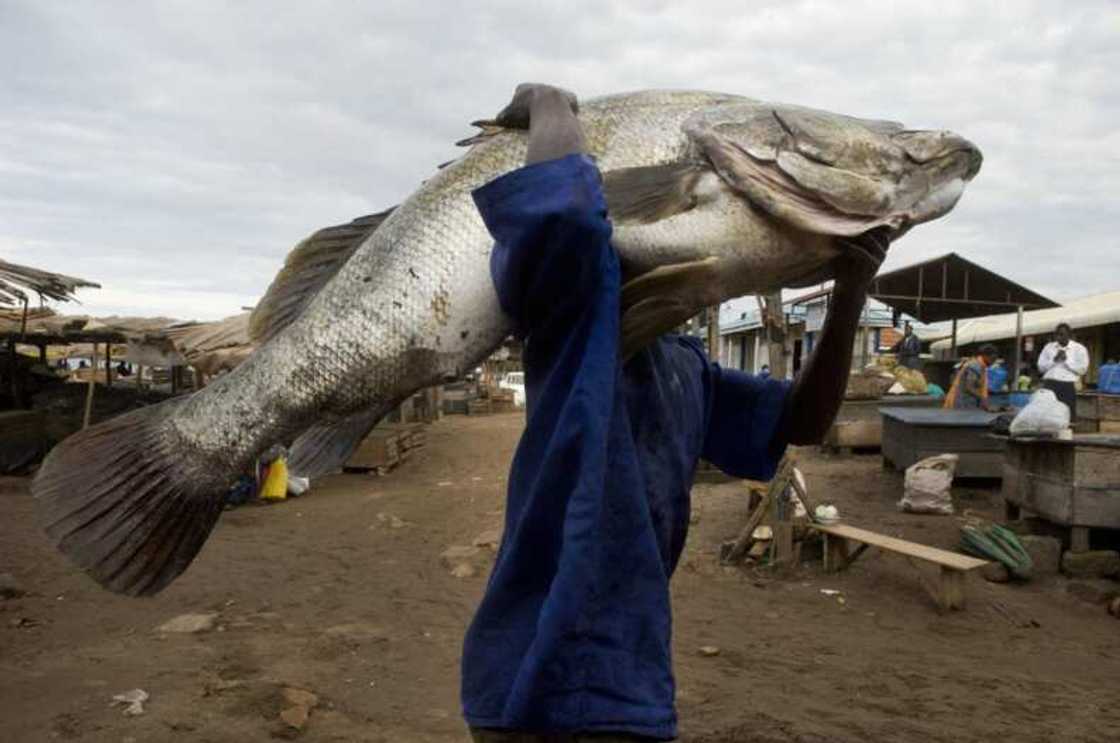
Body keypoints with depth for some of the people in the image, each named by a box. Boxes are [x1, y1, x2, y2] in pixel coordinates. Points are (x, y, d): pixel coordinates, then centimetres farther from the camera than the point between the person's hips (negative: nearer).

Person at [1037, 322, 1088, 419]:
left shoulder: (1079, 349, 6)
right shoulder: (1049, 347, 14)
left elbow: (1082, 369, -3)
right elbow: (1041, 367, 8)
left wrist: (1066, 360, -9)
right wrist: (1054, 360, -6)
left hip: (1068, 387, -2)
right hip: (1049, 385, 2)